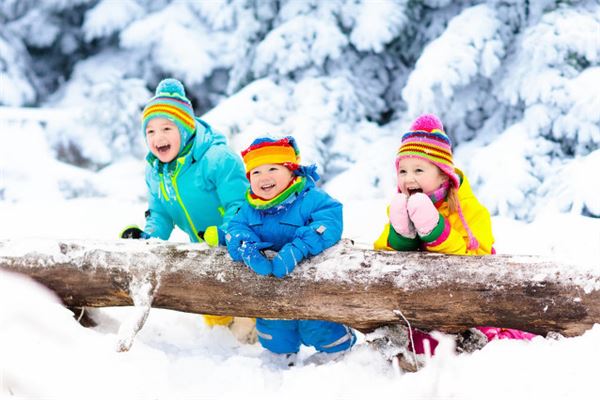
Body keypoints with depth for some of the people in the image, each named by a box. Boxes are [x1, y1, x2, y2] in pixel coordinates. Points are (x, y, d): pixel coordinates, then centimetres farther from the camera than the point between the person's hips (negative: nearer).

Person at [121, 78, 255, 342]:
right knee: (212, 315, 22)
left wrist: (224, 235, -46)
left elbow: (240, 206, -30)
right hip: (206, 252, 8)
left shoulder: (217, 158, -27)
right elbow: (161, 214, 7)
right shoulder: (155, 171, -2)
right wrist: (148, 237, -14)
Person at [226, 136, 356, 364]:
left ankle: (338, 349, 20)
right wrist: (248, 251, -31)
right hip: (271, 284, 5)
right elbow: (236, 228, -6)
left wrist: (296, 250, -43)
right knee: (272, 328, 14)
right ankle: (281, 355, 43)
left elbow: (329, 222, -31)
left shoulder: (309, 198, -17)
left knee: (315, 326, -9)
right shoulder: (250, 208, 2)